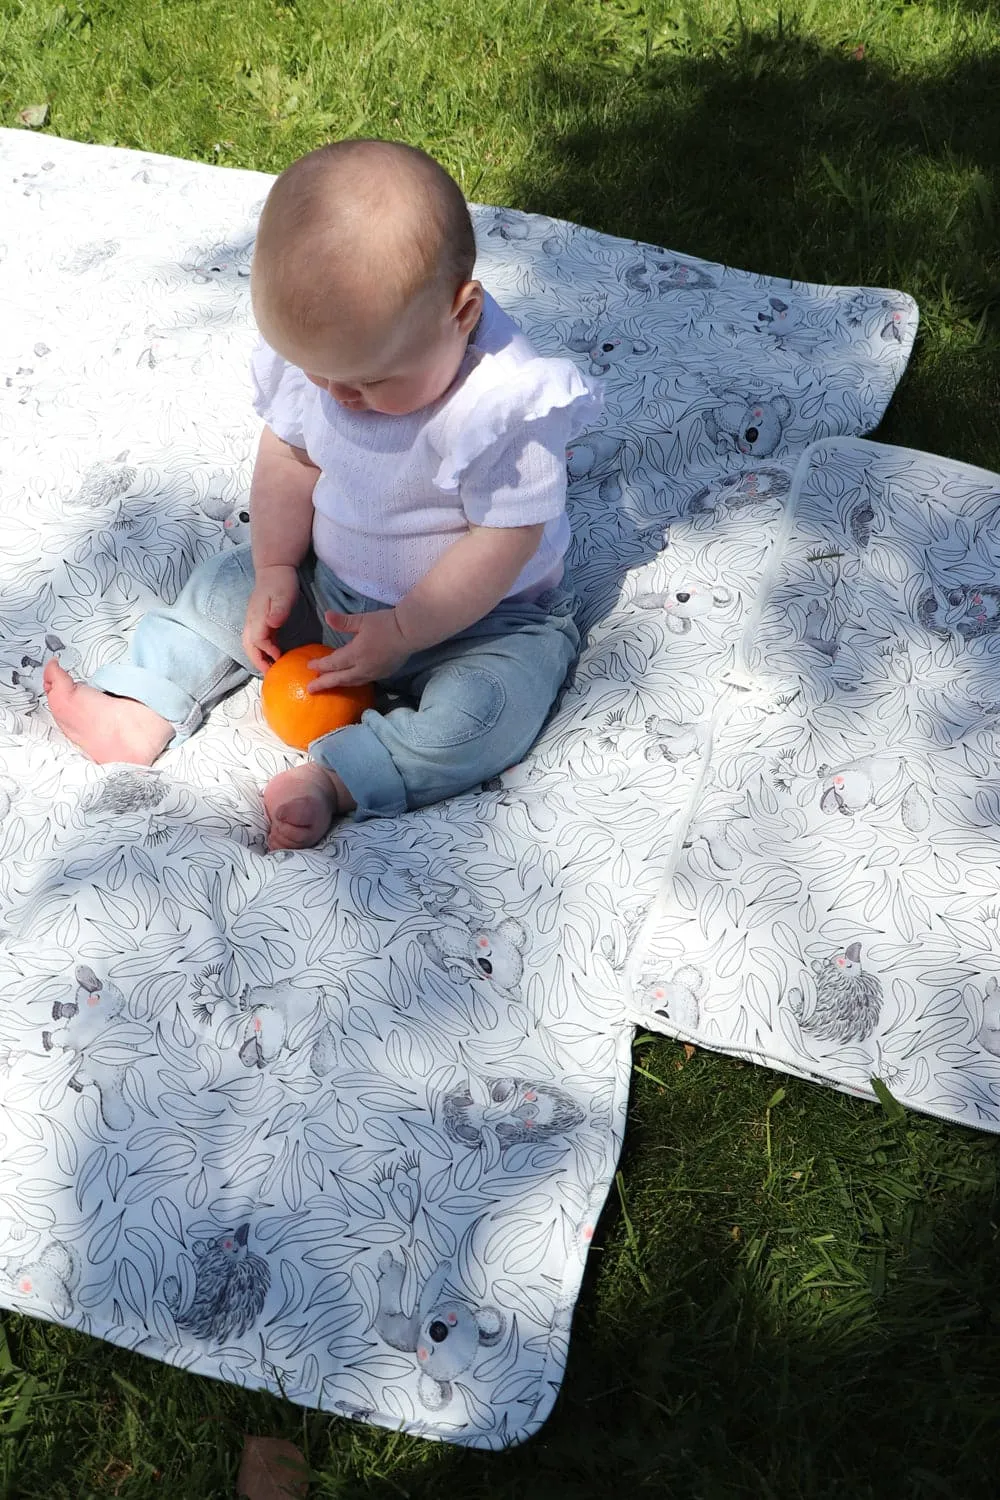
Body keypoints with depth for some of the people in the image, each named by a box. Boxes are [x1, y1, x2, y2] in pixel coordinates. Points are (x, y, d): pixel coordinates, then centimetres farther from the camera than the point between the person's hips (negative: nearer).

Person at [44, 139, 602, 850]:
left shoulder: (507, 403, -31)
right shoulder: (316, 345, -13)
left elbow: (505, 542, -27)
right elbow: (289, 456, 1)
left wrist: (401, 631, -26)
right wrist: (275, 571, -6)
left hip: (479, 615, -6)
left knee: (481, 711, -31)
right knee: (225, 584, 5)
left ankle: (331, 780, -27)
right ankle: (139, 712, 8)